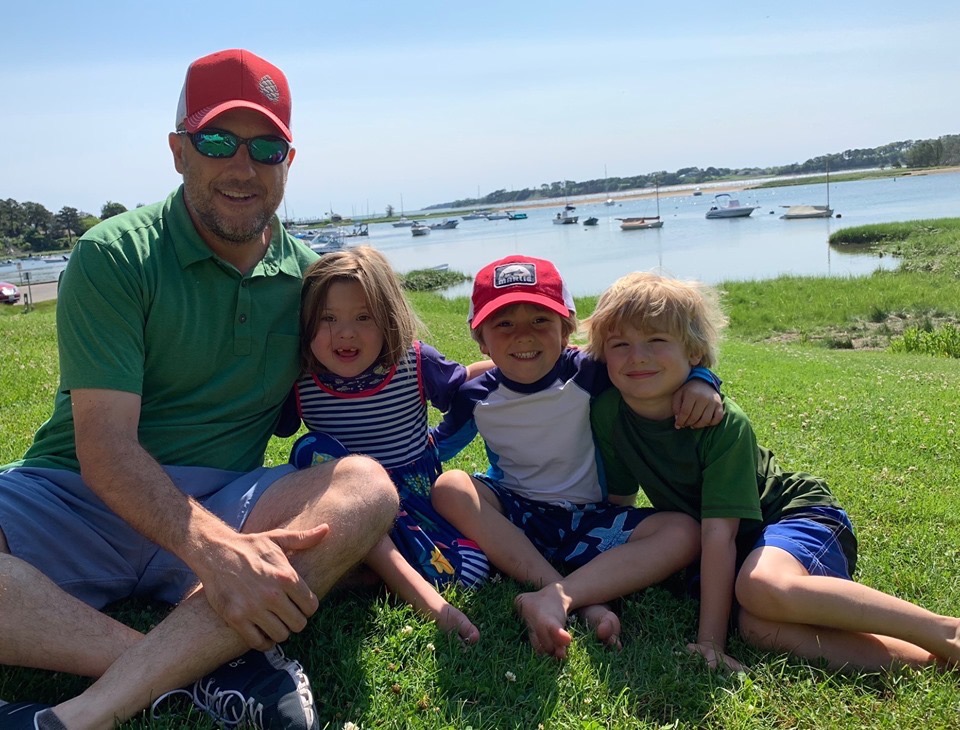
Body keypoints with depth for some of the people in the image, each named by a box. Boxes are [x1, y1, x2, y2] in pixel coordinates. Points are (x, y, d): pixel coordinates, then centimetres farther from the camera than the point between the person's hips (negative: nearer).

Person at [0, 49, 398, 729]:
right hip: (83, 498, -2)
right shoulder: (113, 257, -6)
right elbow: (104, 447, -15)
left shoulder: (311, 276, 7)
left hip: (224, 505, 3)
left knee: (369, 484, -27)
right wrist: (214, 548, -33)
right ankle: (204, 666, -29)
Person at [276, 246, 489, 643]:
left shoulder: (417, 363, -10)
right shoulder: (300, 383, -8)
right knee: (312, 449, -31)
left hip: (418, 498, -1)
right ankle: (416, 590, -34)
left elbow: (462, 386, 7)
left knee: (467, 569, -26)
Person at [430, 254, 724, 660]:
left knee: (682, 533, -23)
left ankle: (554, 598, -37)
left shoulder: (589, 374, -11)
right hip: (513, 520, 1)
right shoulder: (476, 398, -5)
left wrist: (700, 380, -24)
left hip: (590, 522, -1)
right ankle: (588, 605, -32)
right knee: (449, 488, -29)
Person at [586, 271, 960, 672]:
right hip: (743, 547, 4)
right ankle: (923, 658, -26)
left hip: (799, 515, -4)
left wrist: (710, 638, -25)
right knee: (760, 629, -30)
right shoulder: (607, 413, -9)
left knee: (763, 586, -39)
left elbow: (719, 531, -25)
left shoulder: (723, 424, -23)